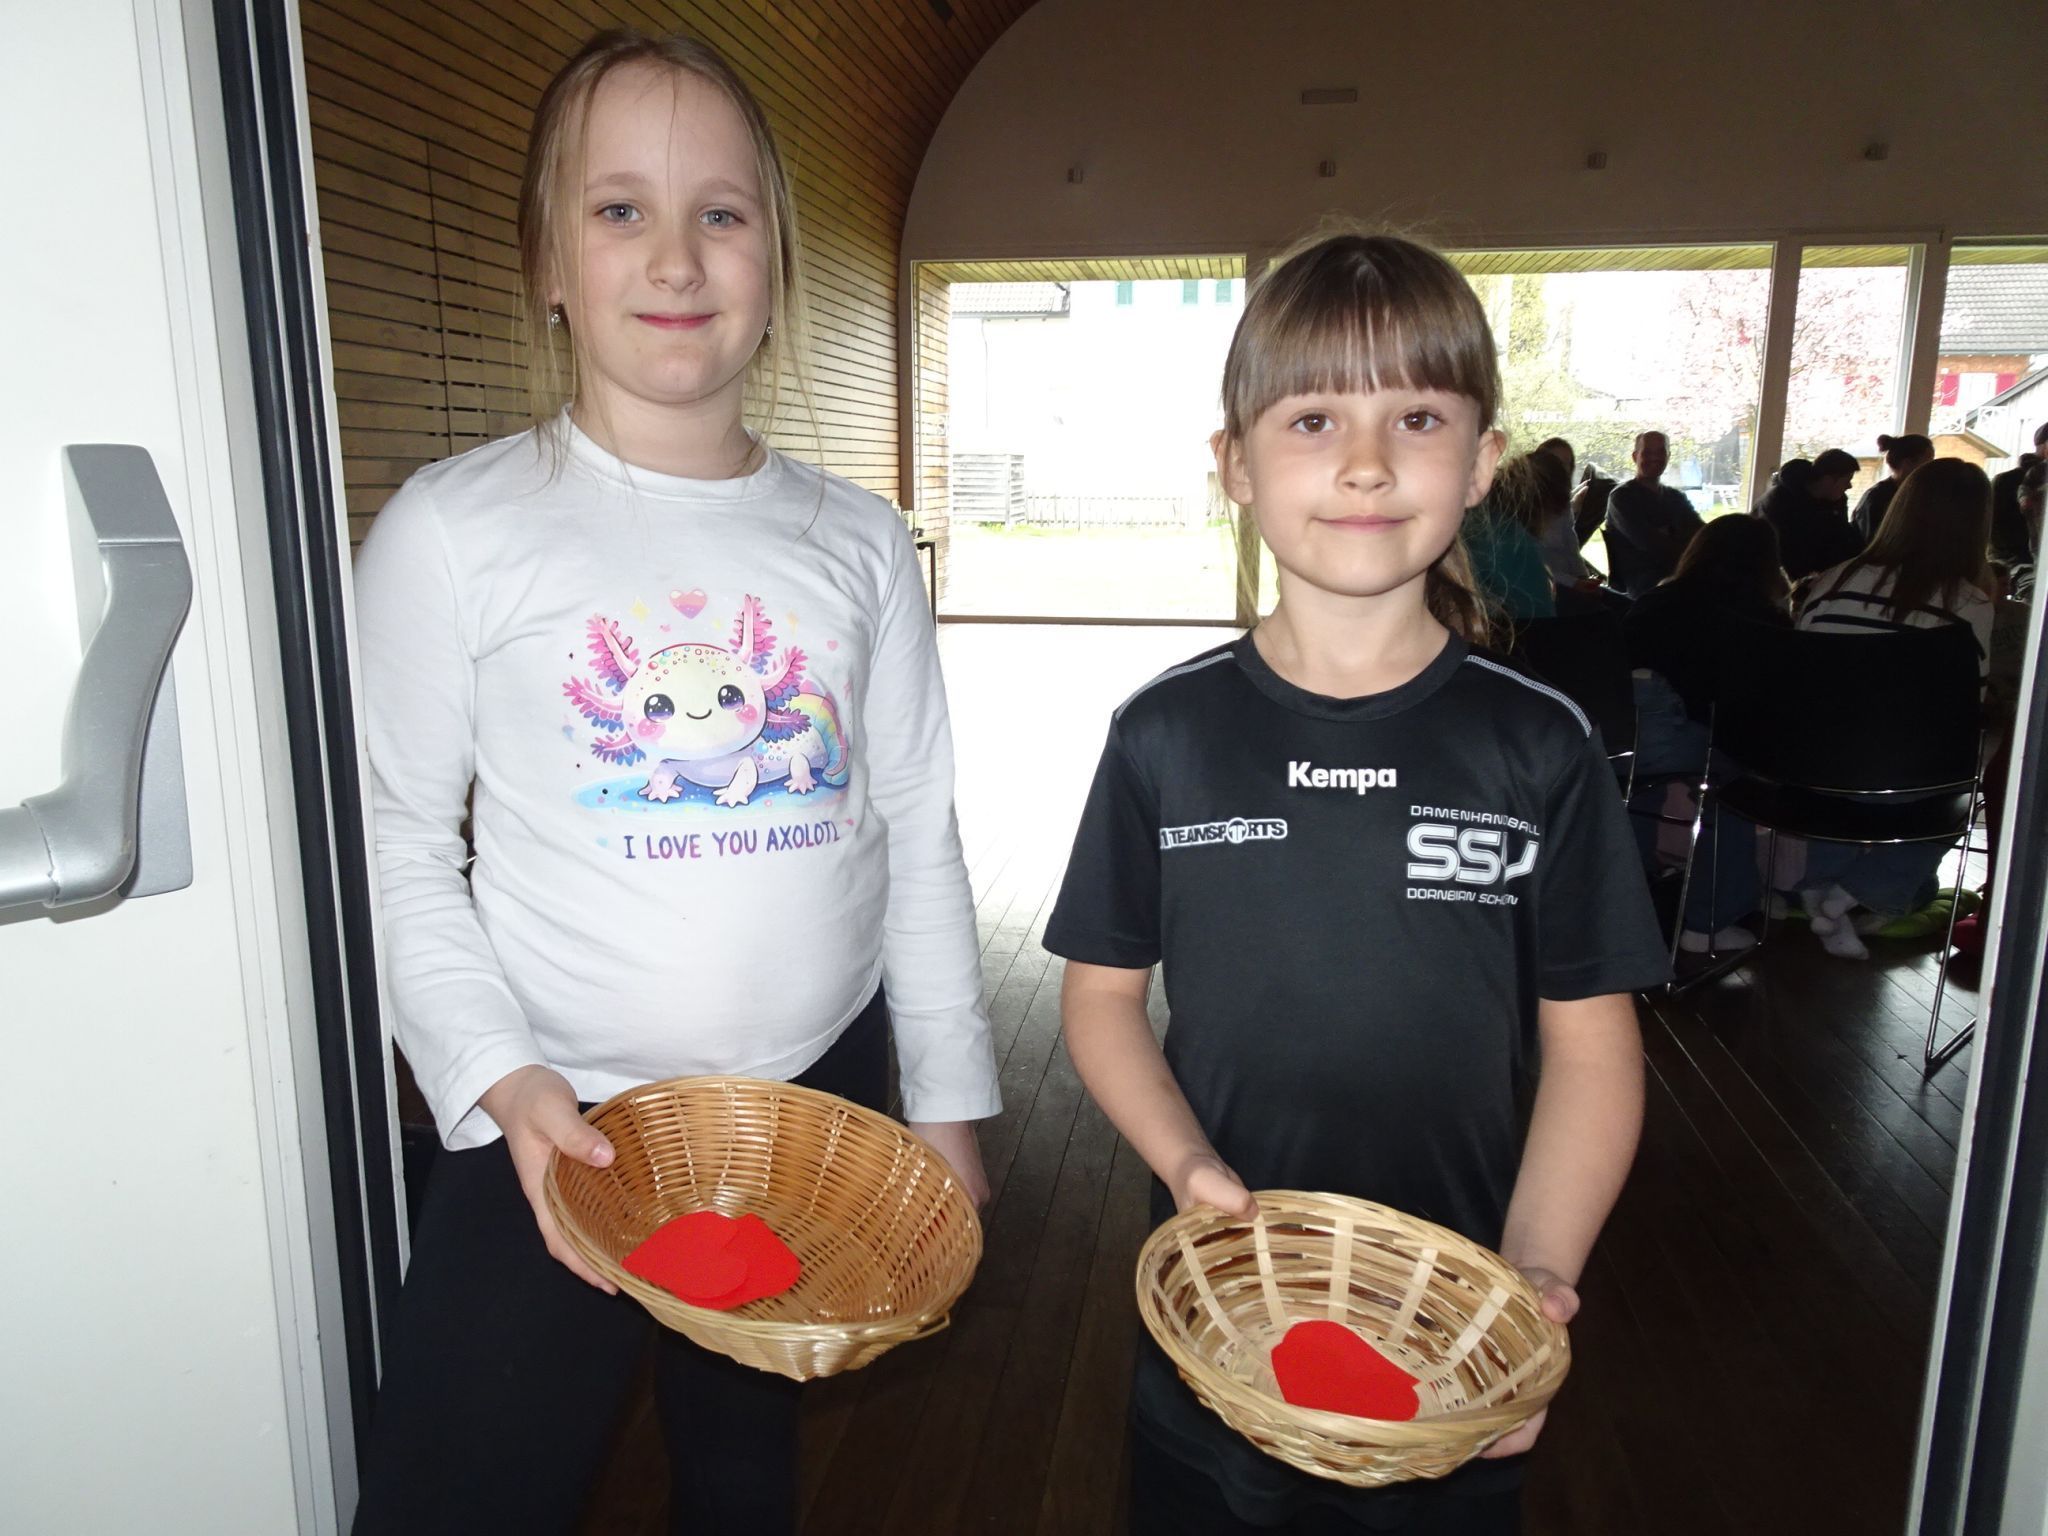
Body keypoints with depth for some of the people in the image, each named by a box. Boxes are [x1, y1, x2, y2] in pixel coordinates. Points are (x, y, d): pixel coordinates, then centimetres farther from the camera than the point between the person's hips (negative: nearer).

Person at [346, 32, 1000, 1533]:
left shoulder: (859, 542, 1)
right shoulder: (453, 531, -7)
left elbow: (919, 834, 4)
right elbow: (403, 847, -4)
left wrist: (951, 1104, 5)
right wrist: (500, 1078, -16)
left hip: (821, 1100, 3)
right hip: (555, 1126, -2)